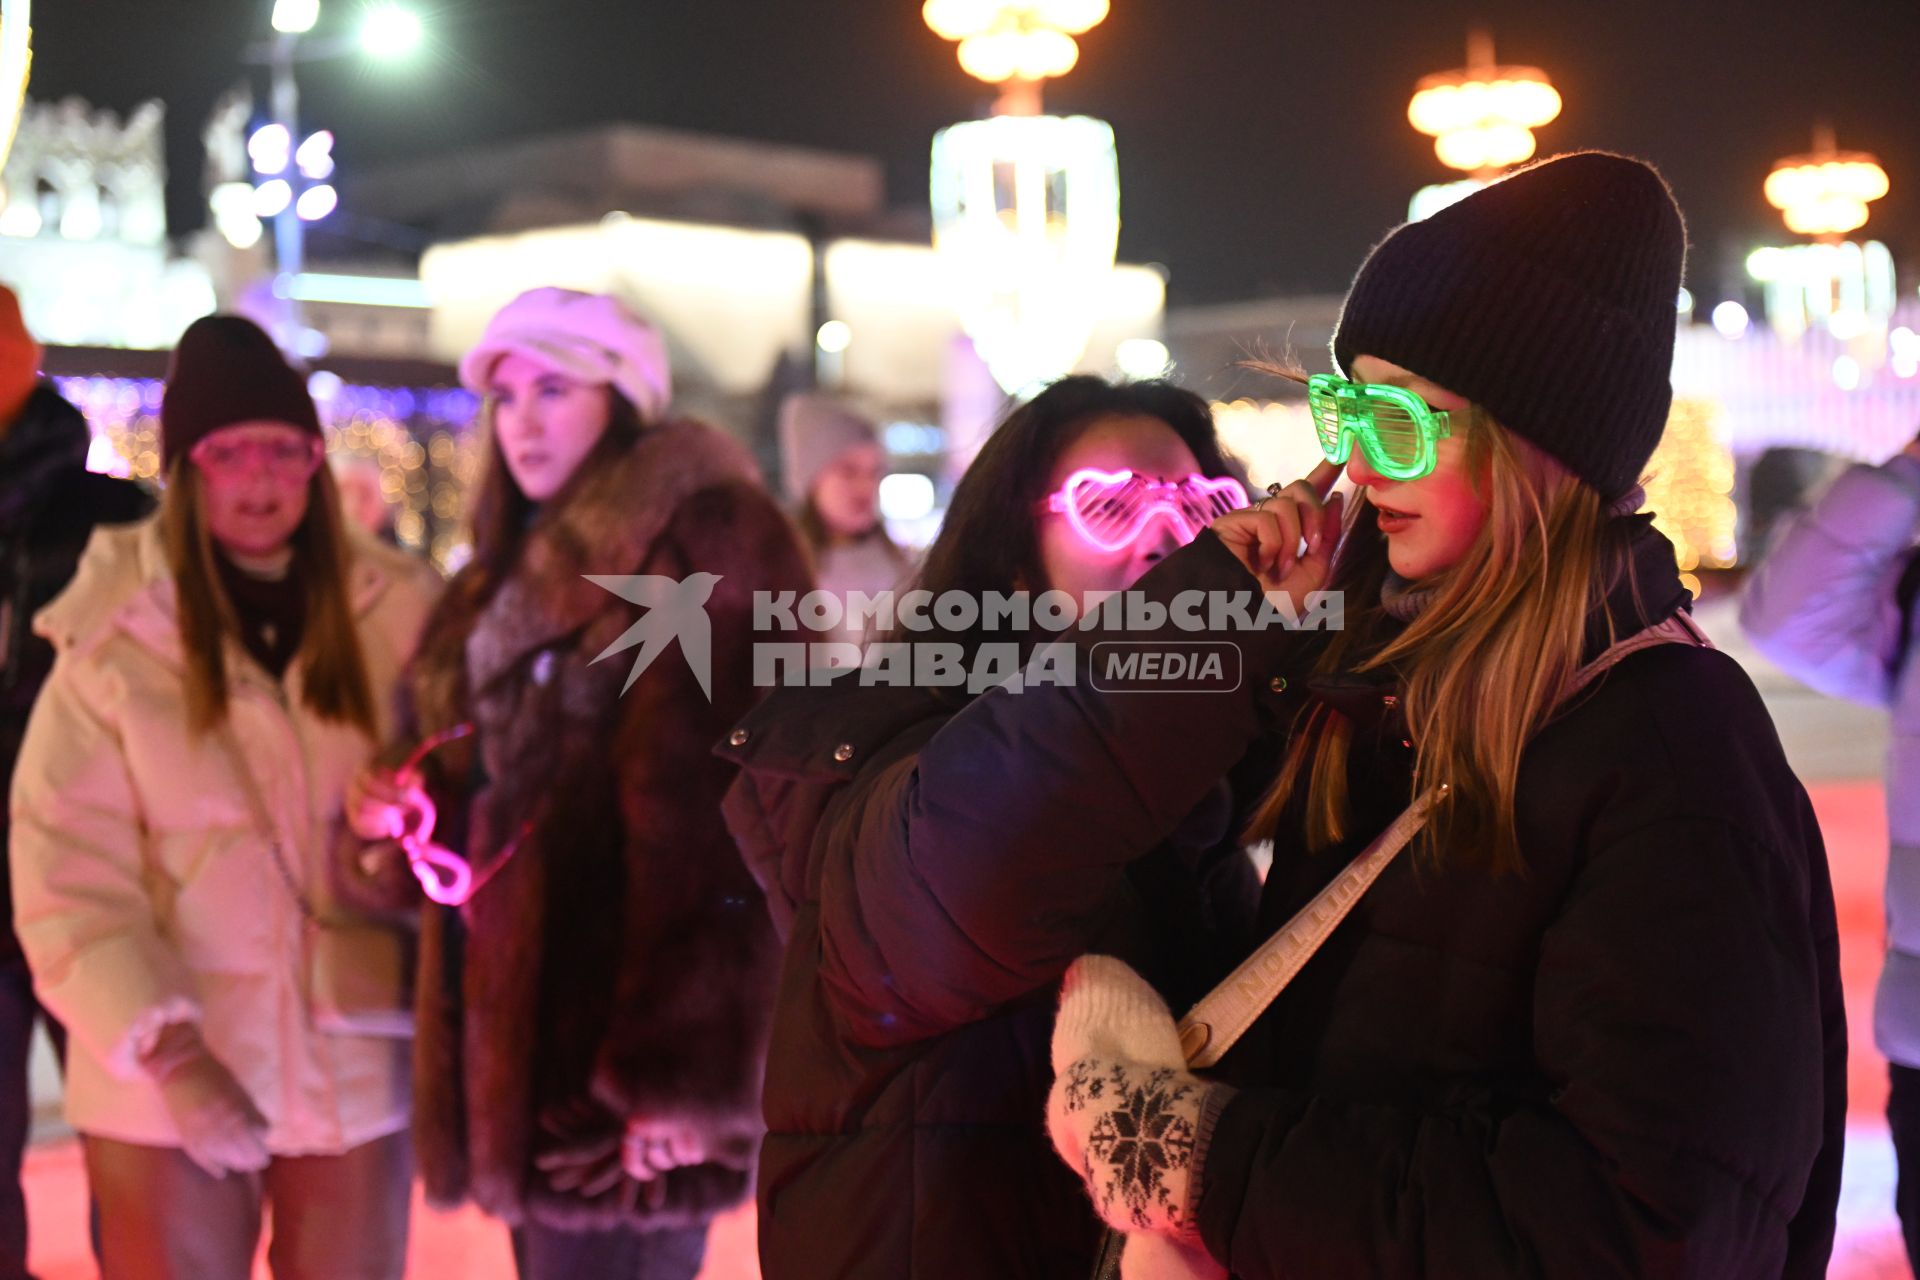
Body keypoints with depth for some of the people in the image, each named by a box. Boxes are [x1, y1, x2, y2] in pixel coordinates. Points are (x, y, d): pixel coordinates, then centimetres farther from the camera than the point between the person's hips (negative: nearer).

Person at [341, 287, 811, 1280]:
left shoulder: (701, 541, -10)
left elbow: (707, 827, -19)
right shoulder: (519, 570, 18)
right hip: (523, 1048, 9)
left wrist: (681, 1072, -23)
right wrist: (418, 805, 4)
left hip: (614, 1058, -8)